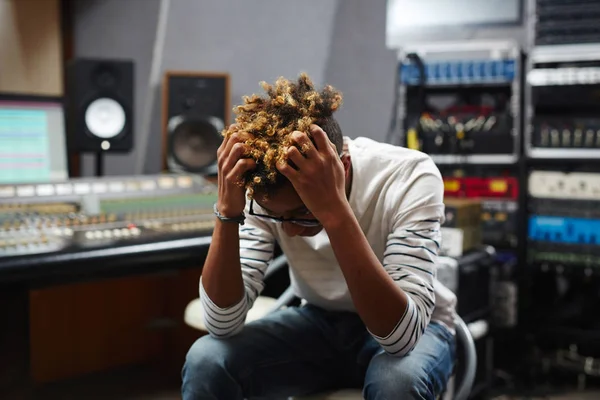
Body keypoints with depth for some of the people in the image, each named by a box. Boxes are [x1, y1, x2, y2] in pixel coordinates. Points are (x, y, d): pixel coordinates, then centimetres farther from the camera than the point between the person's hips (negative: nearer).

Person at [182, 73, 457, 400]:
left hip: (415, 331, -2)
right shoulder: (265, 189, -18)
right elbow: (223, 323, -21)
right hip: (319, 324, 2)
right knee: (204, 362, -21)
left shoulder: (410, 175, -27)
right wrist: (228, 211, -33)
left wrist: (334, 211, -43)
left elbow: (402, 334, -35)